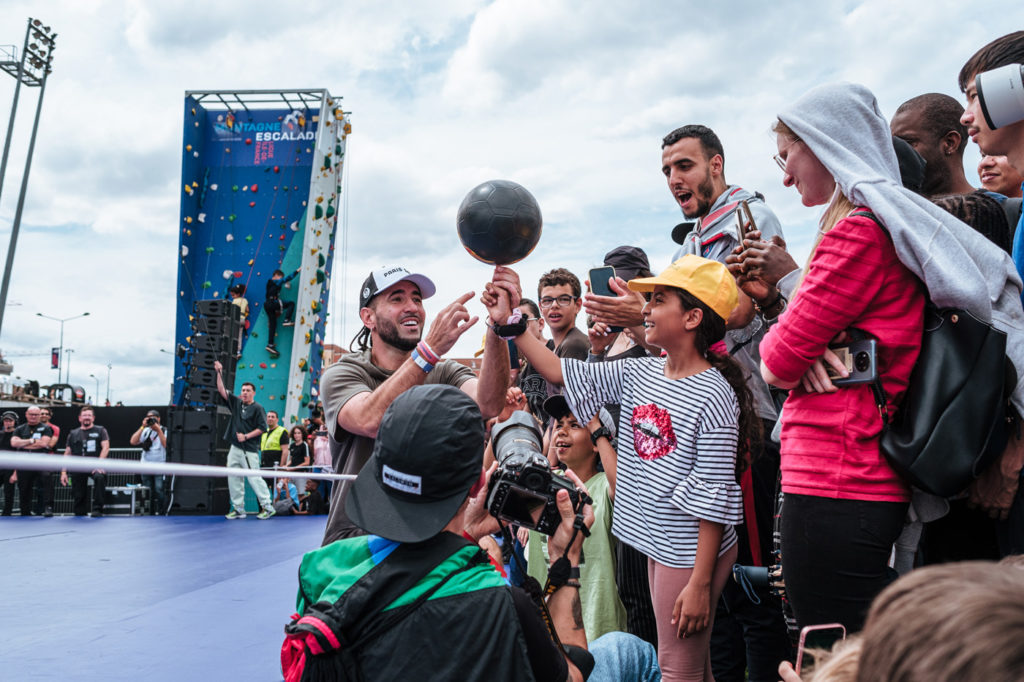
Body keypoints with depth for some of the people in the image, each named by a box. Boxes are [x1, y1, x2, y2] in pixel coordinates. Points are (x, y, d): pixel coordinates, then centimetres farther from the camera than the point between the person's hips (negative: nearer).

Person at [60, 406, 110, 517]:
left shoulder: (100, 431, 9)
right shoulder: (73, 434, 17)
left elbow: (105, 447, -3)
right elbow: (67, 453, 16)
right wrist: (64, 472, 6)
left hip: (95, 466, -4)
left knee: (100, 477, -35)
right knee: (79, 497, 2)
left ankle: (97, 509, -32)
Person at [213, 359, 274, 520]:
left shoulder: (257, 408, -5)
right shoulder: (236, 403, 11)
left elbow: (262, 427, -9)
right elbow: (222, 390, 9)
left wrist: (246, 436, -14)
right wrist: (219, 372, 1)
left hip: (249, 450, -7)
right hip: (235, 448, 7)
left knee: (254, 478, -9)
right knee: (233, 479, 7)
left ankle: (268, 506, -2)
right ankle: (238, 509, 15)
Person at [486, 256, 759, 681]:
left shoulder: (713, 396, -18)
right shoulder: (639, 373, 3)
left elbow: (714, 497, -19)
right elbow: (560, 373, 3)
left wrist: (700, 583, -18)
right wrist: (509, 322, -4)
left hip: (691, 551, -7)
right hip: (657, 542, 7)